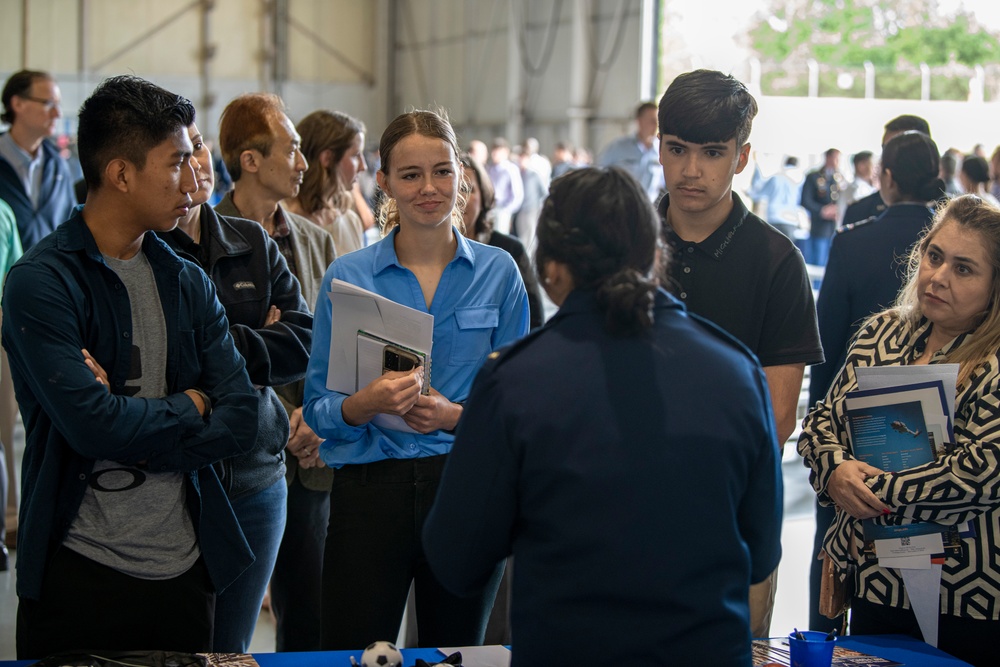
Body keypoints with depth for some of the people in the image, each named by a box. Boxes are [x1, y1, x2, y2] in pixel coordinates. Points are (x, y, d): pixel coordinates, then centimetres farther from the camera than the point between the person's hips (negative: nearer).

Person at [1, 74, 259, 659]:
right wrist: (187, 406, -5)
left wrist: (132, 426, -14)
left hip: (185, 567, 5)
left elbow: (242, 421, -1)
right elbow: (93, 424, -21)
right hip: (78, 572, -5)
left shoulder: (188, 283, 9)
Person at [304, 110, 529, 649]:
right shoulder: (347, 277, 3)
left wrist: (454, 414, -14)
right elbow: (318, 410, 1)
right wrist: (365, 405, -20)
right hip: (371, 488, -1)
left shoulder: (498, 272, 5)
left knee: (454, 651, 11)